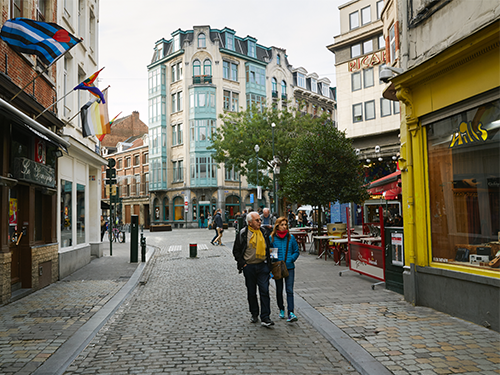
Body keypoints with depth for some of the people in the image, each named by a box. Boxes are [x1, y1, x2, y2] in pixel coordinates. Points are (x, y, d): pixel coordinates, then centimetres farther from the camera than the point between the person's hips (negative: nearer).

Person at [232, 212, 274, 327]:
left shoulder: (263, 232, 6)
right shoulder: (243, 234, -4)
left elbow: (268, 248, 18)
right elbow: (236, 251, 0)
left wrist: (268, 262, 10)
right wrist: (243, 264, -7)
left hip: (262, 266, 1)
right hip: (249, 267, -1)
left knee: (264, 291, -6)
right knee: (251, 292, 11)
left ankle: (265, 318, -4)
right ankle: (254, 314, 28)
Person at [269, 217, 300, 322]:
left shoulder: (291, 237, 1)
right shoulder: (271, 238, -3)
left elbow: (296, 251, 7)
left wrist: (291, 259, -8)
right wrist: (273, 260, -11)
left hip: (289, 267, 0)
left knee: (289, 290, -8)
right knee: (279, 290, 13)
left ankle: (290, 313, -9)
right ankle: (281, 310, 32)